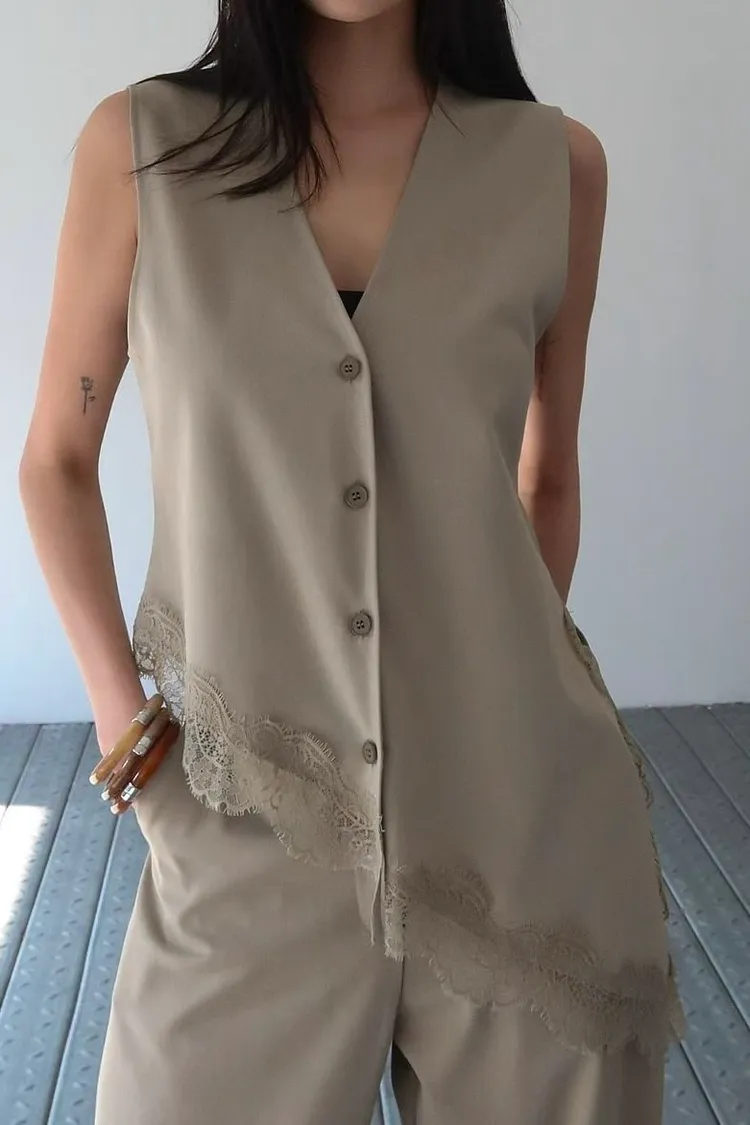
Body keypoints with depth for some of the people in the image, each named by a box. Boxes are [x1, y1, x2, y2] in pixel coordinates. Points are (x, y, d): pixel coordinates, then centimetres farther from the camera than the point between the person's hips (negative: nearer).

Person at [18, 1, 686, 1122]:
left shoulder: (557, 165, 1)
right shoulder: (140, 146, -2)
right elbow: (57, 460, 6)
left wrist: (535, 694, 9)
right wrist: (118, 711, -1)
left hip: (516, 808, 2)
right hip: (250, 825, 0)